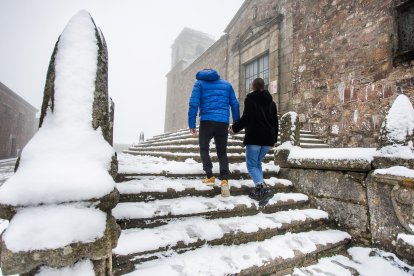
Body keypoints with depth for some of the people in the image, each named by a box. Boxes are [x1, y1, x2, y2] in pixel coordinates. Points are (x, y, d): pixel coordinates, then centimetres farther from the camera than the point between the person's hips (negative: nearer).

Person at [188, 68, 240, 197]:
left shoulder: (199, 83, 11)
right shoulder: (227, 84, 19)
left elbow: (193, 103, -2)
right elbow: (235, 104, 13)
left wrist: (192, 124, -4)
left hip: (206, 121, -2)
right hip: (223, 122, 3)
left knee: (204, 149, 17)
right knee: (222, 152, 10)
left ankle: (210, 176, 9)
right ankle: (224, 180, -6)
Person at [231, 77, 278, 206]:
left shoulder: (250, 99, -2)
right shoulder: (271, 101, 17)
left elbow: (246, 118, -13)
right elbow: (275, 122, 17)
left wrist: (235, 127, 3)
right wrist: (274, 139, 24)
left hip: (254, 137, -6)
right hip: (267, 138, 6)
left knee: (251, 165, -1)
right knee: (258, 163, 16)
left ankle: (264, 189, -19)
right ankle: (258, 191, 13)